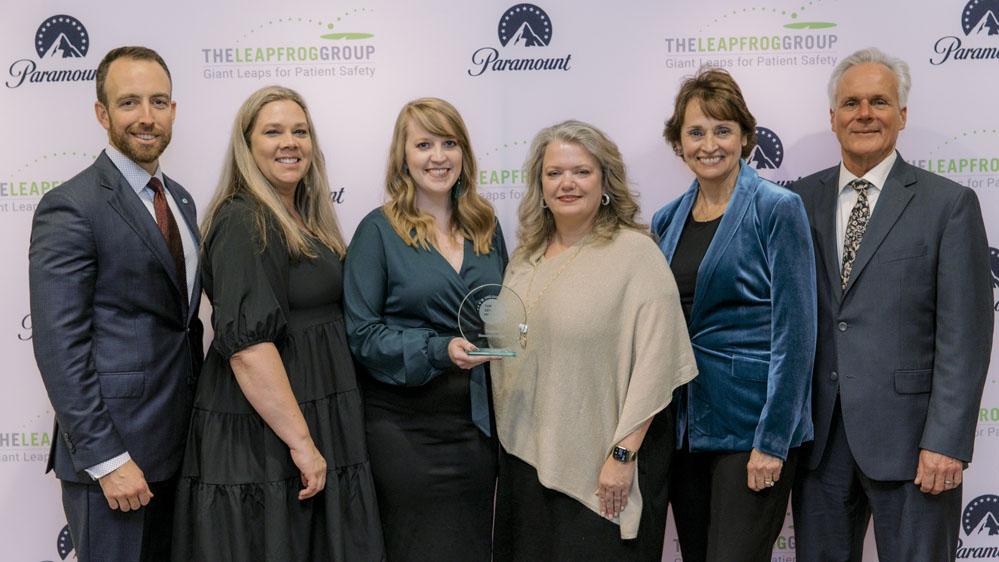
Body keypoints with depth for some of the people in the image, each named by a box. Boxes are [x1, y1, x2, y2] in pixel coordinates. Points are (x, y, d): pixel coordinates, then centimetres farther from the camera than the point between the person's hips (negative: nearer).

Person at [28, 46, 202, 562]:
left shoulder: (179, 200, 12)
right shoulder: (69, 208, -13)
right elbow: (59, 349, -17)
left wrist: (199, 418, 13)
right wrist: (107, 459, -19)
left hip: (179, 446, 8)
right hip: (112, 447, -7)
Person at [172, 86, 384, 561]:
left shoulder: (306, 223, 14)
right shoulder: (244, 223, -14)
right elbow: (247, 344, -23)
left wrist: (314, 438, 17)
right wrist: (300, 441, -23)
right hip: (262, 441, -9)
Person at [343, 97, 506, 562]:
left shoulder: (485, 228, 10)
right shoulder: (379, 231, -4)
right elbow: (361, 333, -10)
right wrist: (441, 351, -21)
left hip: (477, 421, 4)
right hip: (406, 426, -4)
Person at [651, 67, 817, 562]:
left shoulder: (777, 210, -8)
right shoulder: (667, 221, 10)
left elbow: (794, 332, -12)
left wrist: (773, 441, -16)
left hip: (750, 423, -6)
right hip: (684, 425, 6)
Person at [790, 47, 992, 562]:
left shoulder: (948, 204, -2)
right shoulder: (801, 201, 9)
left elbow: (965, 335, -7)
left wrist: (946, 442, -13)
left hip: (907, 438, -3)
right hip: (818, 438, 4)